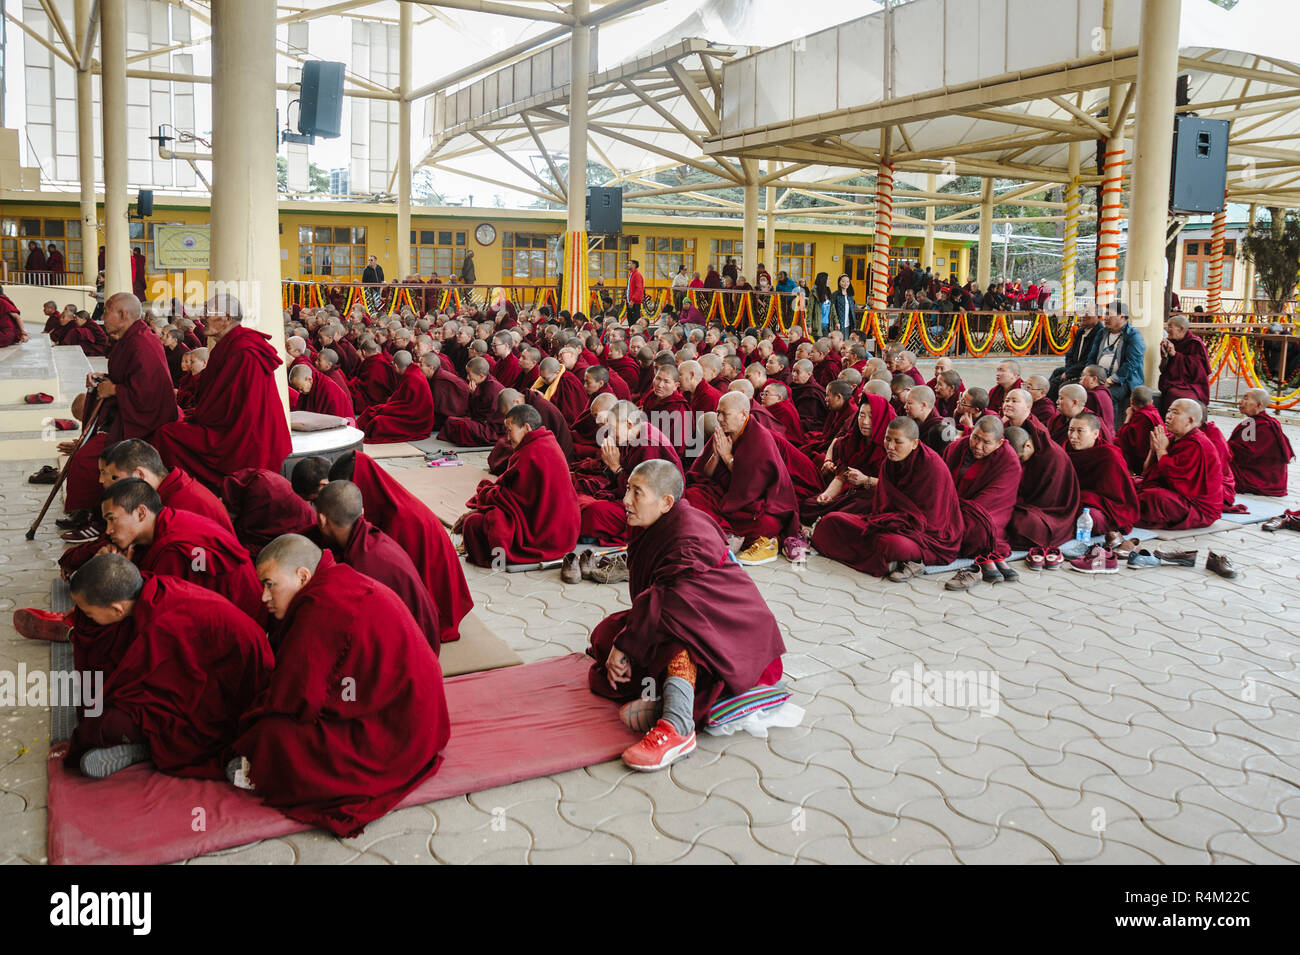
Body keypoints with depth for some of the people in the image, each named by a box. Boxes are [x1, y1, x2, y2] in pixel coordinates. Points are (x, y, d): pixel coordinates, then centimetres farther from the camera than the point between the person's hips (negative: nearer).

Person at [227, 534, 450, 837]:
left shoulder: (319, 610, -24)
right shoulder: (346, 583, 7)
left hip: (393, 741, -11)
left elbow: (291, 700, -16)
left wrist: (248, 729, 2)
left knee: (274, 736, -17)